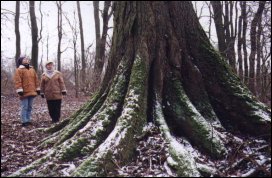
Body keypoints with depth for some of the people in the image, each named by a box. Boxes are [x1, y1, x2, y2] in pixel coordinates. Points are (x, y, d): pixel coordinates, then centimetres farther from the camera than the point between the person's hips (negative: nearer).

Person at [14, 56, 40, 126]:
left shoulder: (32, 69, 14)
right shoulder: (19, 70, -5)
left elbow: (36, 80, 17)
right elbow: (17, 81, -12)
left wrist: (37, 89, 13)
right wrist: (20, 90, -18)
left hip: (32, 92, 6)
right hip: (24, 92, -6)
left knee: (29, 107, 12)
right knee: (24, 107, -5)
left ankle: (28, 120, 20)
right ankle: (24, 121, -1)